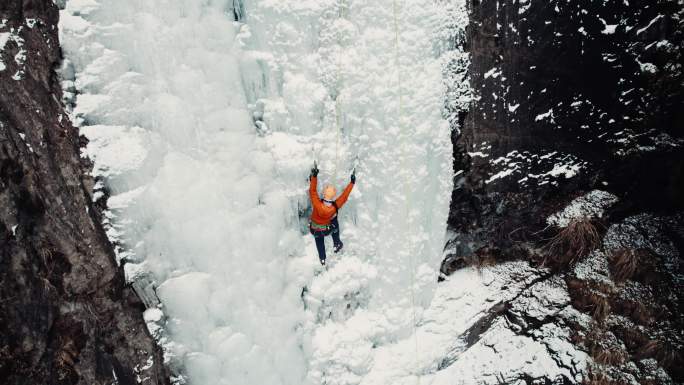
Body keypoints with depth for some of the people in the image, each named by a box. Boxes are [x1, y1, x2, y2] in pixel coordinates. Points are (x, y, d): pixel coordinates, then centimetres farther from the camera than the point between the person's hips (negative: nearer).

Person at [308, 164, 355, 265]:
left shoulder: (317, 205, -42)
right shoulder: (335, 207, -36)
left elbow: (312, 191, -31)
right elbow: (344, 196, -23)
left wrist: (314, 176, -30)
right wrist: (352, 182, -14)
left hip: (315, 230, 0)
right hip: (327, 229, 0)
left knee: (319, 241, 30)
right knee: (335, 223, 31)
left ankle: (322, 259, 49)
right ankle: (337, 244, 42)